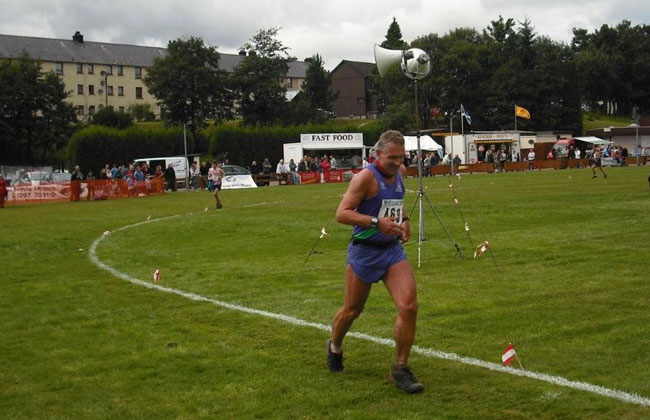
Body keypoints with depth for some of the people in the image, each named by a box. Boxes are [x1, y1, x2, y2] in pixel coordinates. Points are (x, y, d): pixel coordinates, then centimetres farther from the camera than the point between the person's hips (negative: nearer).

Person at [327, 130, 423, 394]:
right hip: (364, 251, -5)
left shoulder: (400, 173, 6)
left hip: (393, 249, 5)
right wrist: (376, 222, -31)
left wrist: (403, 219, 12)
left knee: (409, 307, -12)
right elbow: (341, 213, -22)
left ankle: (400, 369, 1)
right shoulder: (366, 177, -16)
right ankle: (334, 348, 44)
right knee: (352, 311, 12)